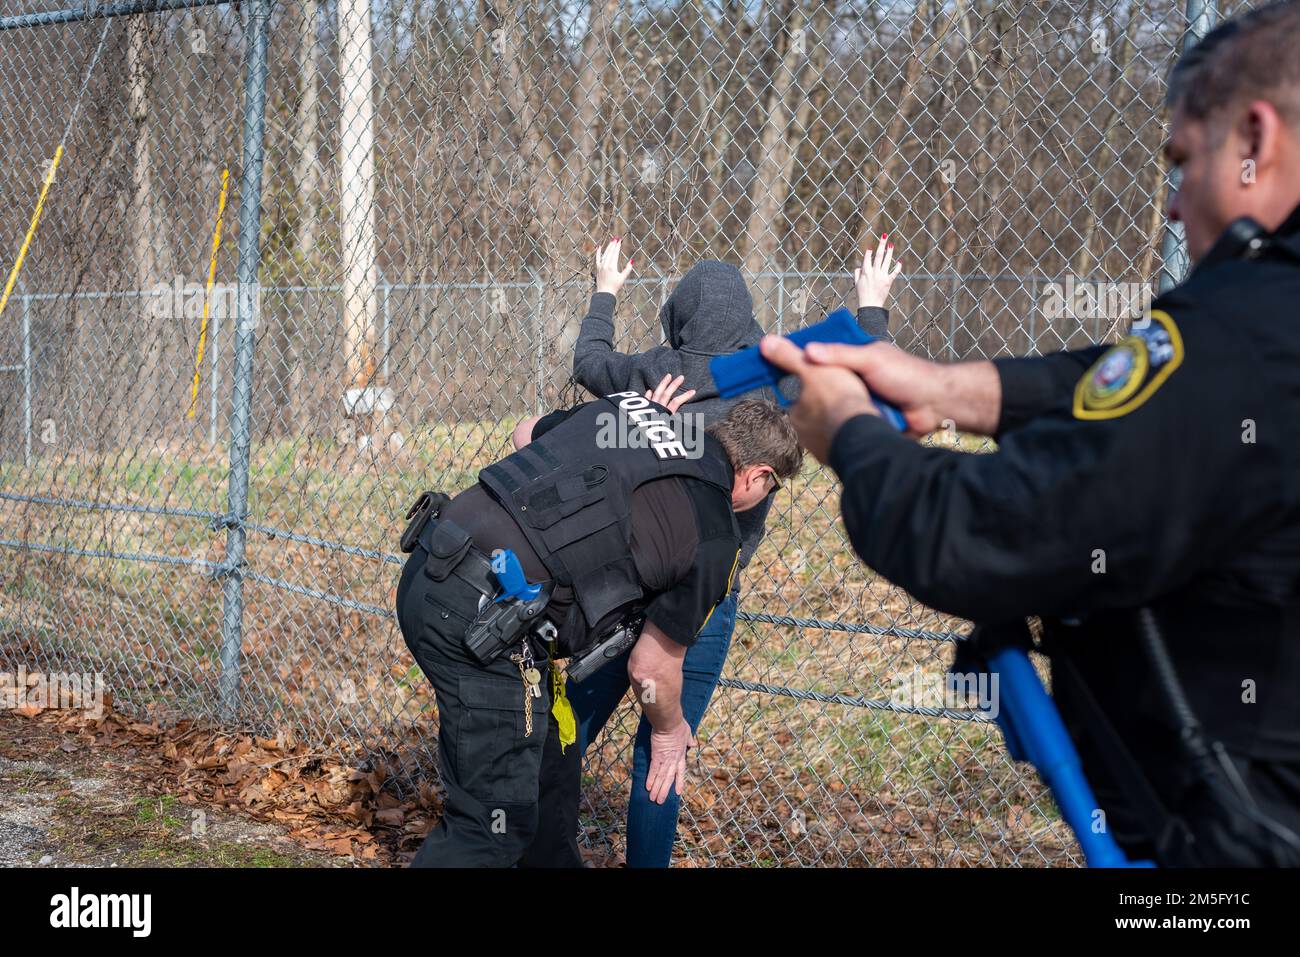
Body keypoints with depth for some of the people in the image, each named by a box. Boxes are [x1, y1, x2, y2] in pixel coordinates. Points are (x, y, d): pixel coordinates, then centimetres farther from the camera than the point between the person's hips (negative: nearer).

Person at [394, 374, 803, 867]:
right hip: (478, 617, -9)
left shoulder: (627, 404, 14)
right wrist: (670, 731, 28)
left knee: (550, 755, 25)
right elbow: (651, 666, 7)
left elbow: (530, 434, 34)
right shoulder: (712, 535, -1)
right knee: (494, 823, 0)